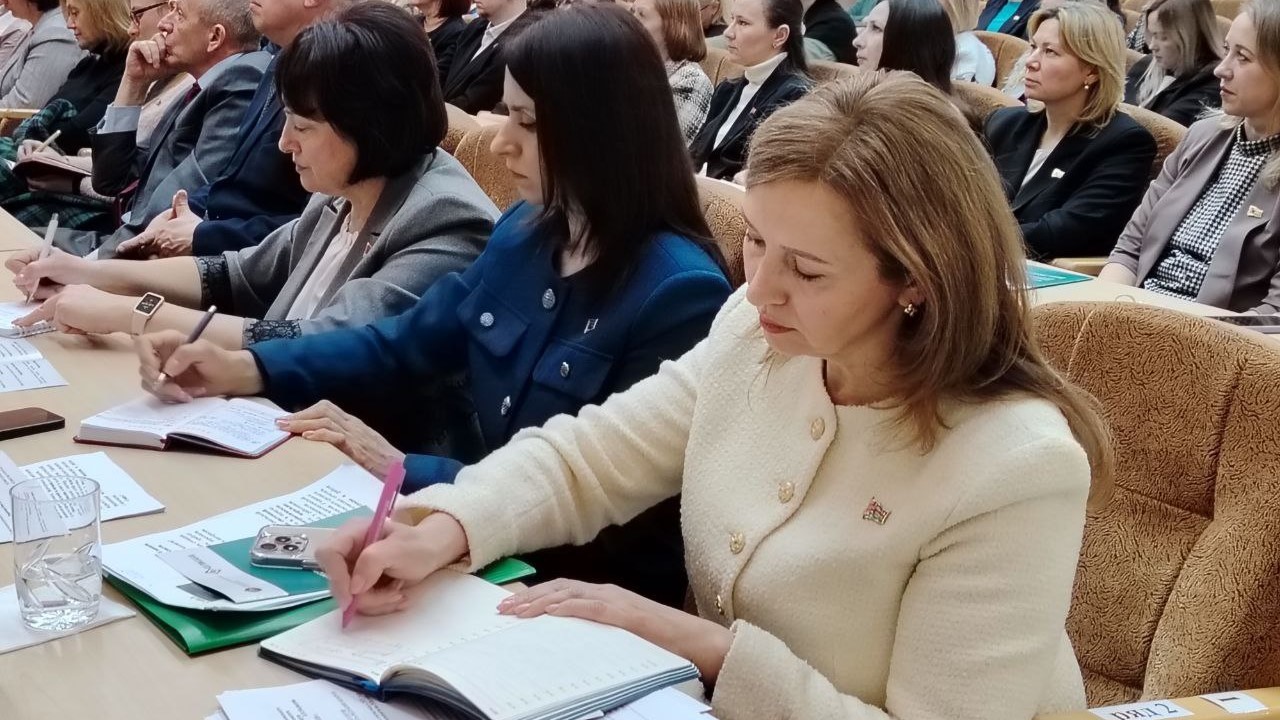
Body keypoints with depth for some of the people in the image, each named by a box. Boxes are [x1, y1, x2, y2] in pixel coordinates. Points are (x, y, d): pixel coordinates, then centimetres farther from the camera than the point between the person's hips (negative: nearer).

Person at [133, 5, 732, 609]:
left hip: (599, 591, -7)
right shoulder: (526, 231, 4)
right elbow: (401, 346, 12)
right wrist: (242, 369, 0)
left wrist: (407, 471, -21)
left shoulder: (680, 294, -20)